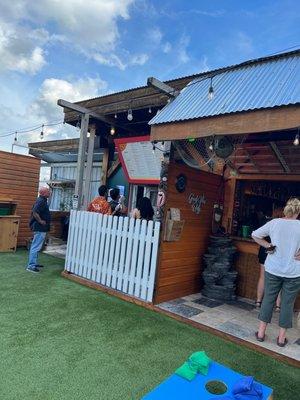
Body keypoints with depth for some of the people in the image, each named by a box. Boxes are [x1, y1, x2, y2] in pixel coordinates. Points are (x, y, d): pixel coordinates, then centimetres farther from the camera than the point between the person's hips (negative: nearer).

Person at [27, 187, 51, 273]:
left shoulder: (42, 200, 14)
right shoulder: (41, 201, -18)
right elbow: (34, 212, -30)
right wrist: (40, 221, -21)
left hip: (40, 228, 11)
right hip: (40, 228, -11)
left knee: (36, 246, 17)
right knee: (36, 246, -7)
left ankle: (34, 263, 27)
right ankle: (31, 266, -2)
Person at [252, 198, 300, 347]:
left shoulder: (275, 223, -5)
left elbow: (255, 235, -2)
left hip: (273, 269, 1)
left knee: (268, 298, 14)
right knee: (288, 303, 12)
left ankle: (261, 332, 22)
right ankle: (281, 337, 22)